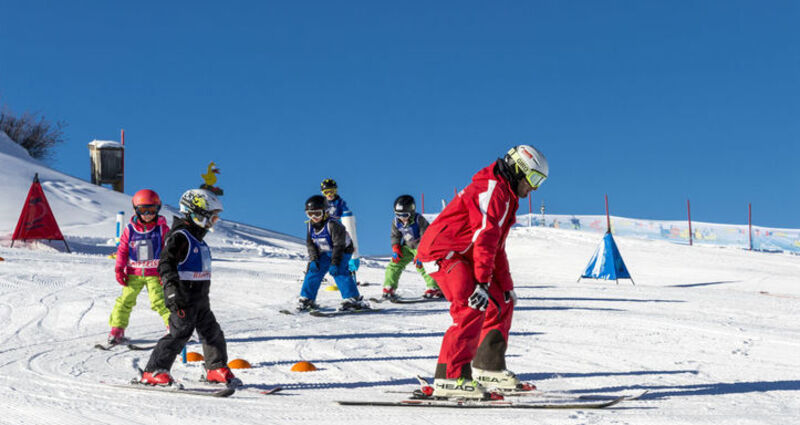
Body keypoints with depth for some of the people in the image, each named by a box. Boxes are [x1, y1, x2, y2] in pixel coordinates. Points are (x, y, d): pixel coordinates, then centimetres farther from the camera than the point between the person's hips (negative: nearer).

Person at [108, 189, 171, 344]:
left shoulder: (162, 228, -2)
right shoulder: (130, 229, 1)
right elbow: (122, 250, 7)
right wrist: (119, 269, 1)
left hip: (154, 274, -2)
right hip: (133, 273, 2)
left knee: (159, 301, -8)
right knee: (125, 300, 3)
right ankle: (116, 329, 13)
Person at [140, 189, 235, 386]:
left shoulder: (197, 238, 18)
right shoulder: (179, 236, -12)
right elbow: (166, 264, -20)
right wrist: (172, 291, -29)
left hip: (200, 299, 9)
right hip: (184, 299, -9)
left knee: (212, 333, 11)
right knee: (179, 333, -11)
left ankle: (217, 369, 23)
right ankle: (153, 371, -7)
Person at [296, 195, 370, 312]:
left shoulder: (333, 225, -28)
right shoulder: (311, 225, -7)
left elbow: (338, 246, -27)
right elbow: (310, 244, 1)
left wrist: (334, 263, -31)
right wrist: (313, 260, -12)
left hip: (343, 251, -7)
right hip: (324, 253, 7)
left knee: (339, 271, -25)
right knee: (314, 271, -3)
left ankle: (353, 299, -26)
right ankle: (306, 299, 10)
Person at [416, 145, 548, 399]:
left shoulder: (505, 196, 21)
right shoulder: (492, 189, -14)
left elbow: (497, 246, 25)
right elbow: (485, 237, -25)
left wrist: (506, 286, 22)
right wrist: (483, 282, -32)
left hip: (461, 256, 11)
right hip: (442, 252, -11)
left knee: (502, 303, 14)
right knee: (473, 308, -26)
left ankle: (488, 367, 19)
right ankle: (450, 377, -29)